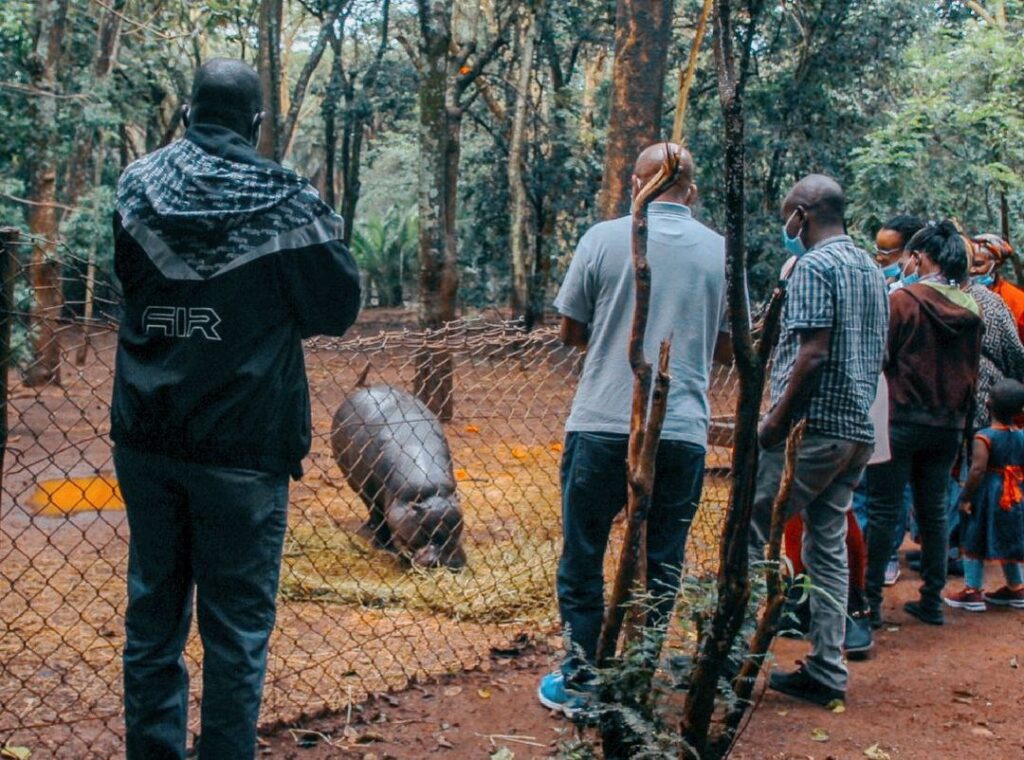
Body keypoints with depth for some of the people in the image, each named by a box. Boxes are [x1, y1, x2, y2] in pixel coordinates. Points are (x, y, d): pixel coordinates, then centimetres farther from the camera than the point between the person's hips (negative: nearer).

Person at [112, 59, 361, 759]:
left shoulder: (135, 188, 1)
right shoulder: (286, 204, -10)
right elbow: (338, 309, -1)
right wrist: (325, 233, 13)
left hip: (146, 444, 4)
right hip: (244, 451, -4)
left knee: (152, 615, 15)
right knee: (236, 626, 5)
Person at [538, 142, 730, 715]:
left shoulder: (604, 238, -3)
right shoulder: (721, 251, 3)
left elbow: (570, 330, 4)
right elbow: (726, 348, 12)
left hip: (602, 426, -1)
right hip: (683, 432, 2)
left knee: (583, 560, 11)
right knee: (661, 567, 11)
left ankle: (580, 680, 17)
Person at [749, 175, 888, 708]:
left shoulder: (814, 265, -11)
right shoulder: (871, 269, 17)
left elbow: (815, 351, -20)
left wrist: (778, 417, -16)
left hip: (813, 425, -9)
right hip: (857, 429, 9)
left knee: (748, 536, -1)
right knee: (828, 546, 11)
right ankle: (826, 672, 13)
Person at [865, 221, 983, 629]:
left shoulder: (903, 299, -11)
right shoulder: (971, 310, 5)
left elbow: (880, 358, -9)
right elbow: (973, 370, 13)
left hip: (902, 419, -5)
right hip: (949, 425, 5)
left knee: (883, 510, 1)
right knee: (934, 511, 13)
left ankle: (871, 599, 5)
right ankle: (932, 600, 18)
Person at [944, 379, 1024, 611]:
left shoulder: (984, 437, -17)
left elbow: (977, 469, -24)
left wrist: (965, 497, -18)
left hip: (987, 496, -6)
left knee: (974, 543, 4)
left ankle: (972, 592, 5)